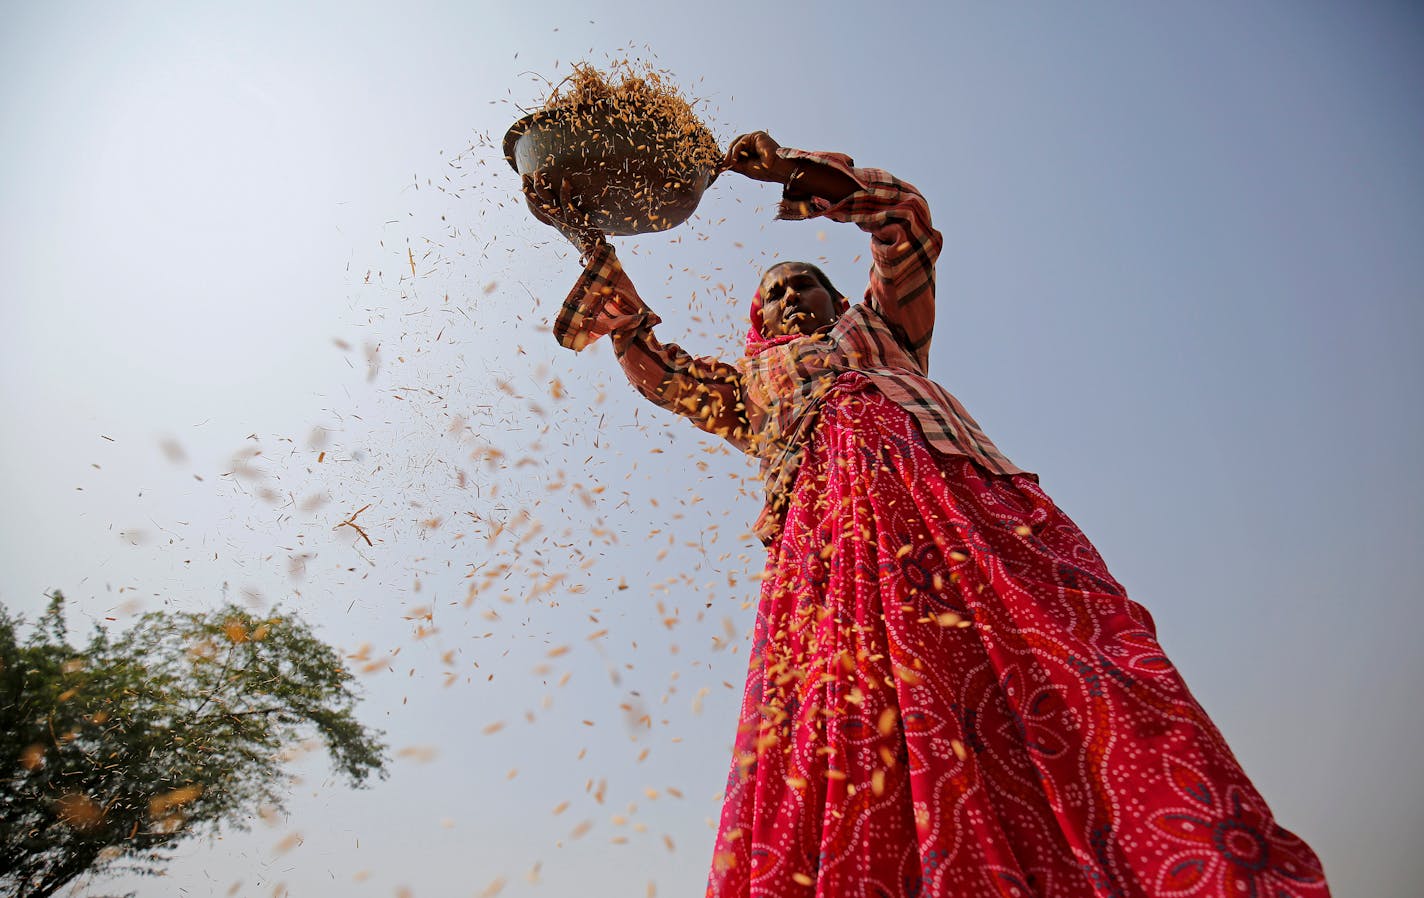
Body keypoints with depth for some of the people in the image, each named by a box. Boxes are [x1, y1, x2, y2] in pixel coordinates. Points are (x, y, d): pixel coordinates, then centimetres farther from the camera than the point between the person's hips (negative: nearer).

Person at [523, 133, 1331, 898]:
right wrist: (594, 248, 32)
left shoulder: (882, 328, 34)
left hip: (939, 481, 0)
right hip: (827, 514, 1)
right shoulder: (751, 384, 36)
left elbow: (907, 221, 25)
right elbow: (656, 366, 32)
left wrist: (797, 167, 19)